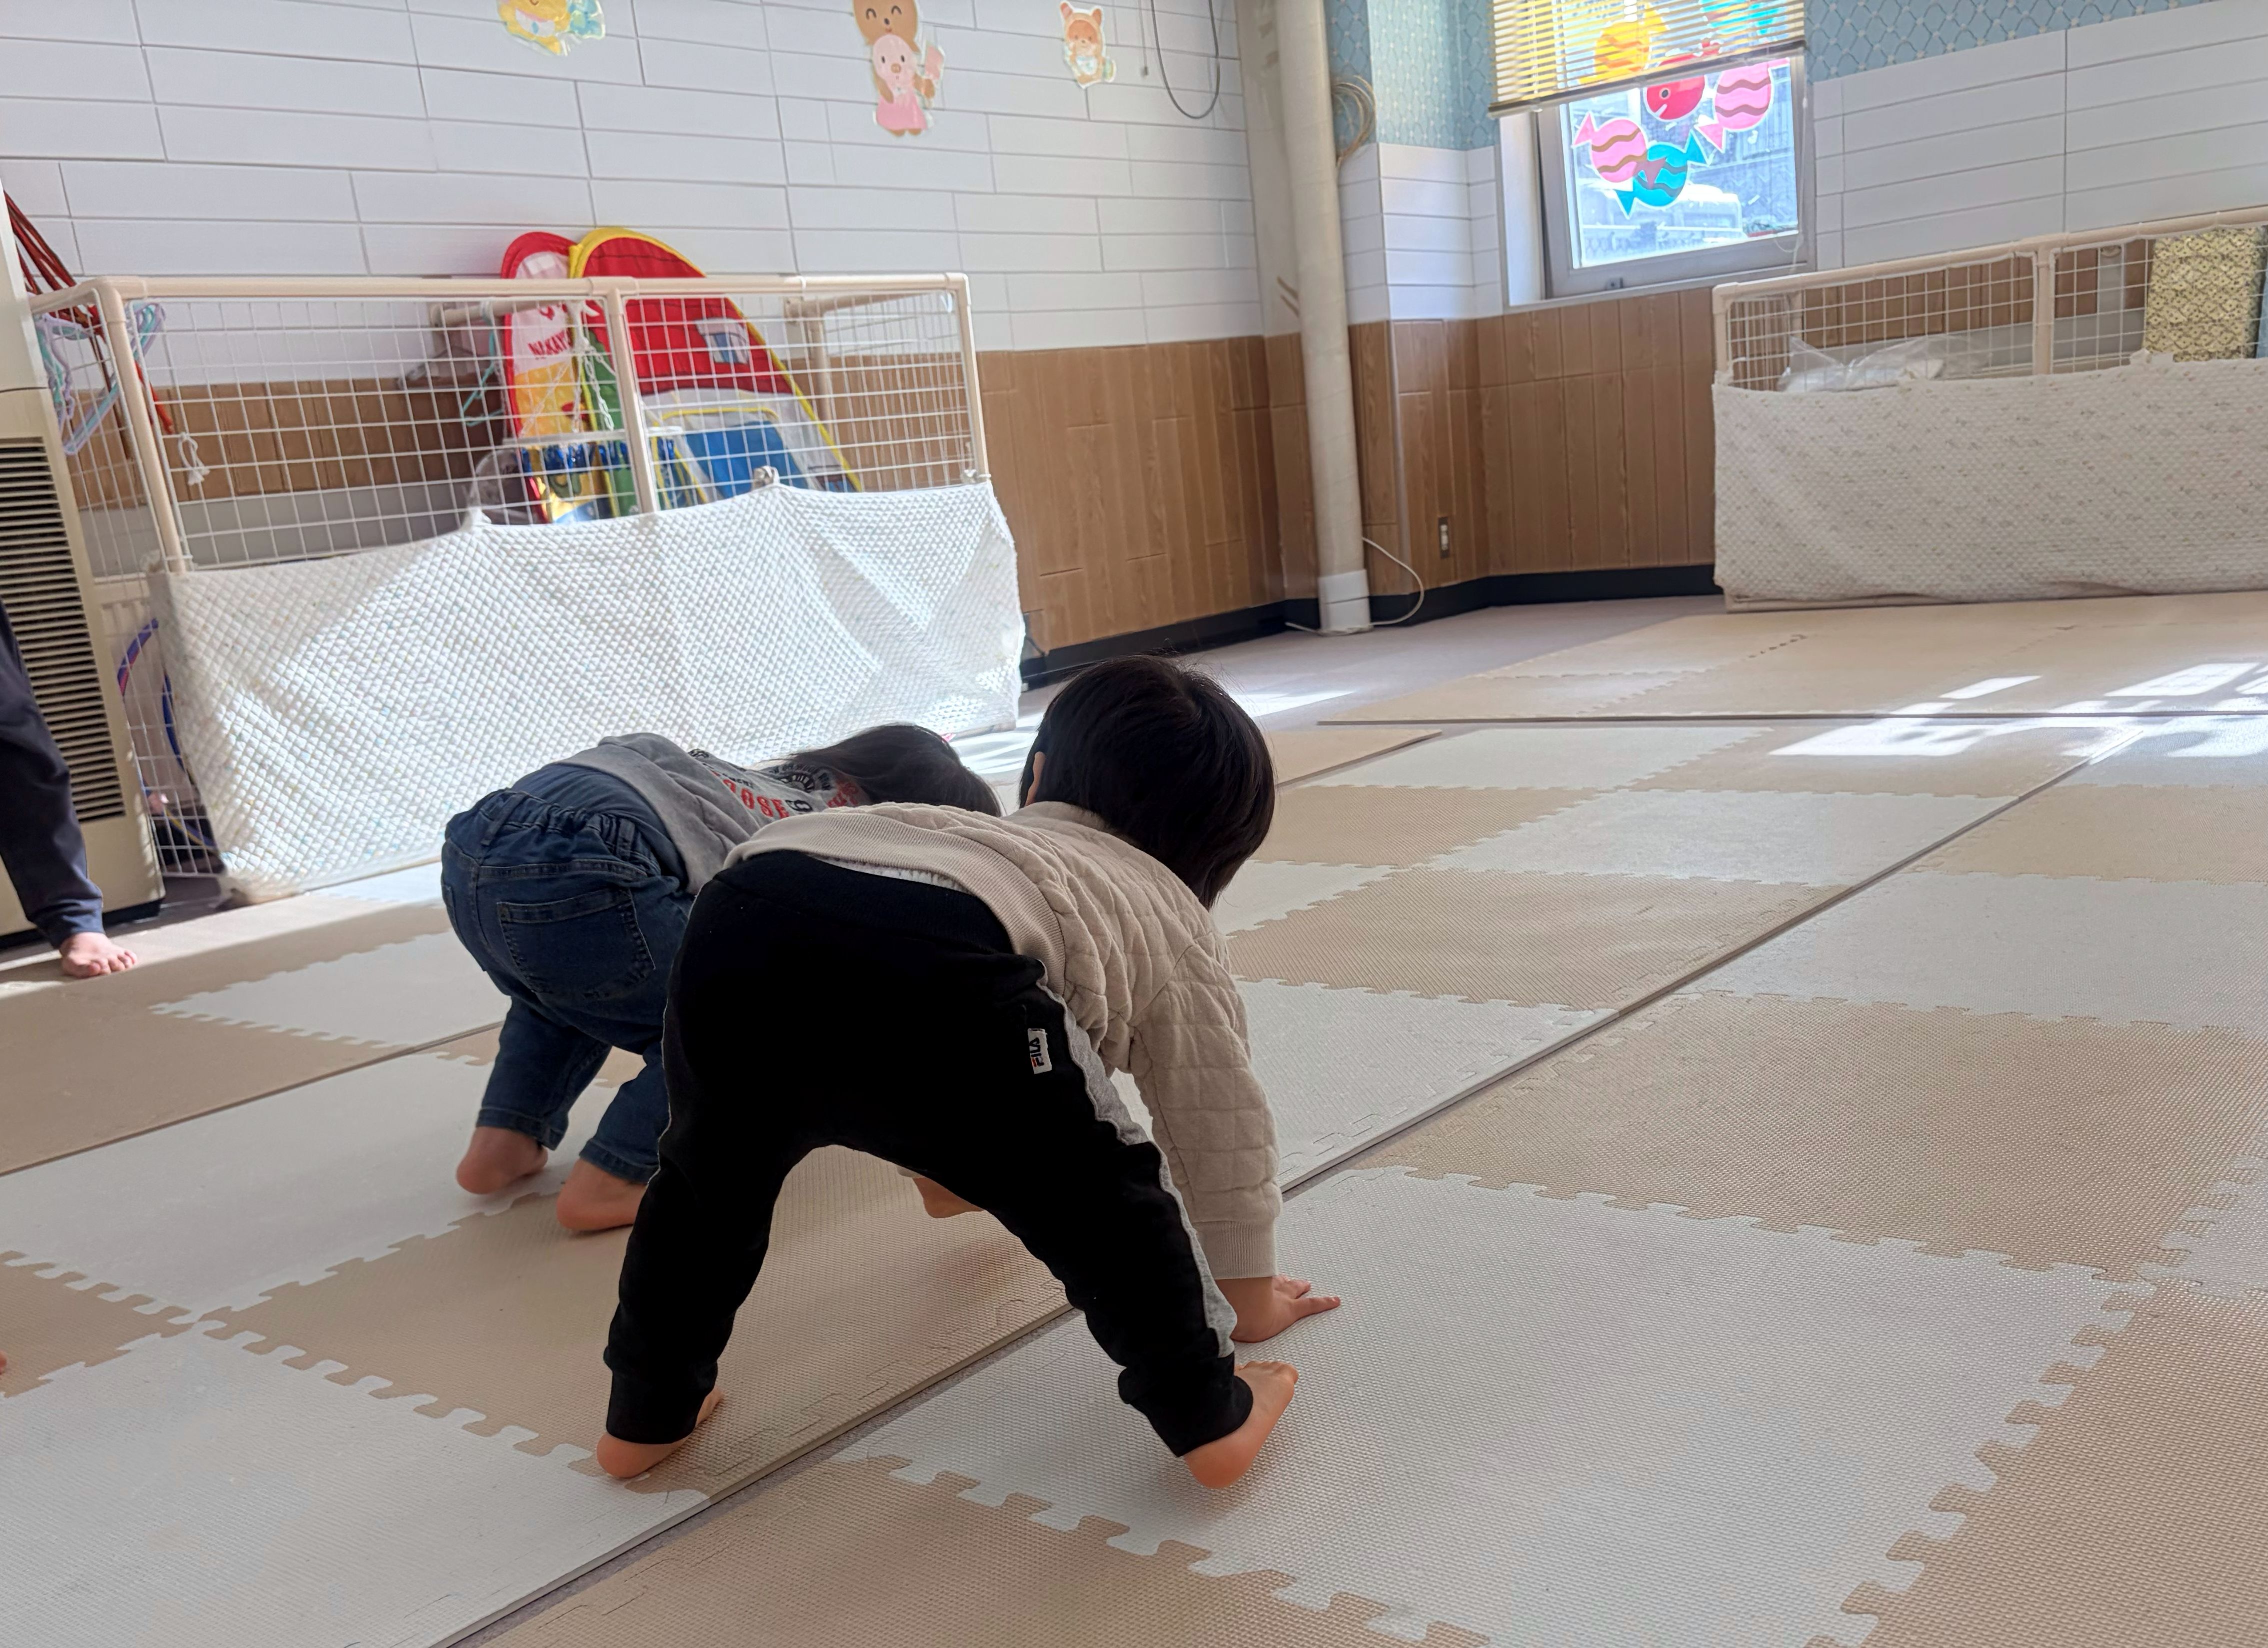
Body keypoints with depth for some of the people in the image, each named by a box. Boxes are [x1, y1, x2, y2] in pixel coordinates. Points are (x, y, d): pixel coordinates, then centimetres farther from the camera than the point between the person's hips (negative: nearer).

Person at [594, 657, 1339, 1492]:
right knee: (1104, 1198, 19)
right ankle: (1208, 1417, 27)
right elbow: (1222, 1127, 39)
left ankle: (649, 1413, 45)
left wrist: (950, 1170, 84)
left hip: (739, 915, 6)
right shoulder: (1170, 918, 35)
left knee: (713, 1164, 33)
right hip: (932, 966, -5)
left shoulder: (974, 836, 49)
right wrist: (1251, 1296, 55)